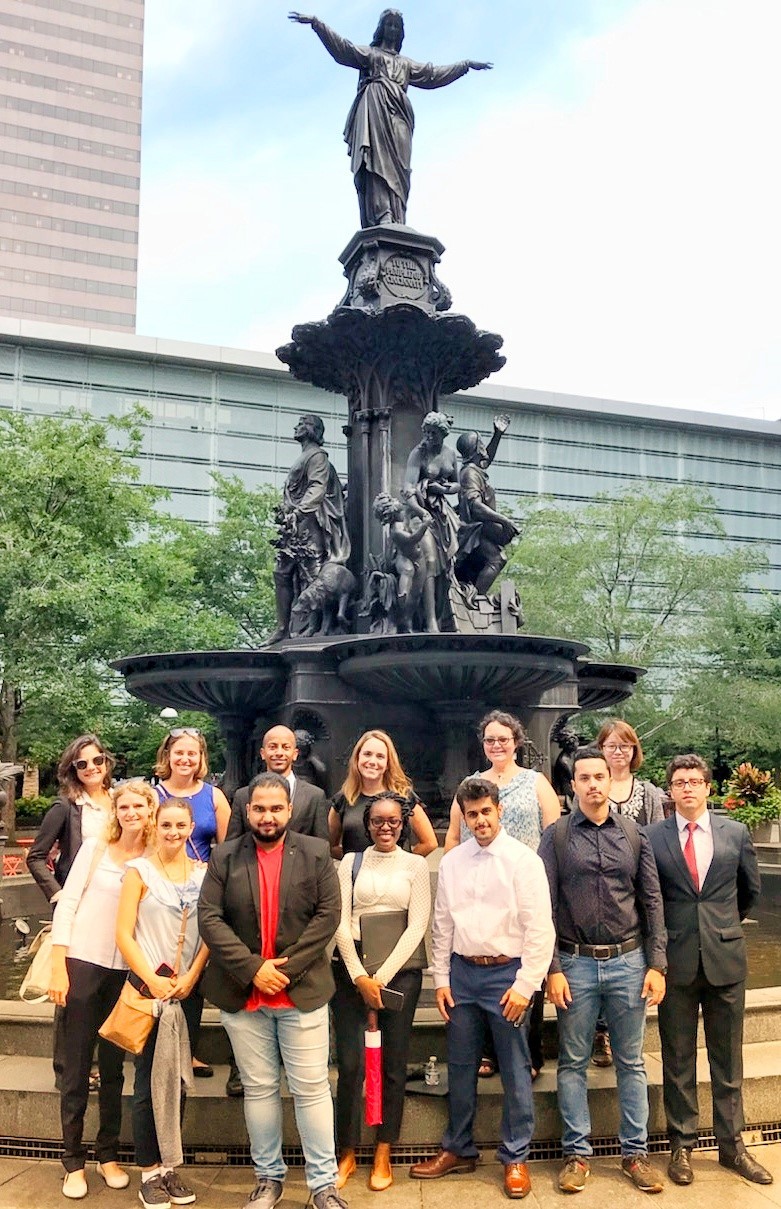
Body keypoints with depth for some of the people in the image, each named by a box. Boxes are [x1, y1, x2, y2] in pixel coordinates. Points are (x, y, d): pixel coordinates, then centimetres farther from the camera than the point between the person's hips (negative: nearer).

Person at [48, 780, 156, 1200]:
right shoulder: (95, 848, -3)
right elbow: (67, 904, -4)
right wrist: (58, 967, -9)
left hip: (127, 972, 2)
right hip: (83, 964, -2)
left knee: (113, 1068, 11)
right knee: (76, 1068, 4)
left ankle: (108, 1155, 25)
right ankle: (73, 1161, 18)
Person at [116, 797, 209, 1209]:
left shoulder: (204, 873, 5)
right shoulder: (139, 870, -3)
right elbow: (123, 933, -6)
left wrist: (191, 977, -8)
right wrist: (152, 980, -12)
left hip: (188, 987, 3)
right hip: (150, 986, -3)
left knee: (178, 1079, 10)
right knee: (149, 1079, 1)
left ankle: (170, 1166, 20)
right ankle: (149, 1172, 12)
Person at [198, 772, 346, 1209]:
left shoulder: (316, 853, 0)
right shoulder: (224, 857, 2)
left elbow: (328, 914, -5)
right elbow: (210, 918, -4)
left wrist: (287, 968, -13)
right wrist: (252, 968, -13)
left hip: (302, 992, -1)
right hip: (243, 995, 1)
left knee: (312, 1088, 4)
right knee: (259, 1088, 12)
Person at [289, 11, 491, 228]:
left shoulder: (406, 64, 37)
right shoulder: (368, 53, 25)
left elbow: (433, 74, 39)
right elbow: (342, 48, 12)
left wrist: (466, 64, 41)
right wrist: (315, 23, 0)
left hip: (397, 112, 4)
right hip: (374, 106, -4)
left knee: (397, 165, -15)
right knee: (377, 159, -25)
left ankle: (396, 222, -29)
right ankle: (382, 215, -42)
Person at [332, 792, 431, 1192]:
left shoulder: (416, 865, 5)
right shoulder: (351, 862, 7)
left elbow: (417, 926, -2)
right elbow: (341, 922, 1)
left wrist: (382, 977, -9)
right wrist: (360, 977, -9)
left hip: (400, 970, 0)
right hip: (352, 968, 0)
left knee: (393, 1064, 5)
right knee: (350, 1064, -2)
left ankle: (383, 1156, 18)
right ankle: (347, 1153, 13)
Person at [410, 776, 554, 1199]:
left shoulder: (523, 860, -8)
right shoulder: (452, 862, 4)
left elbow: (539, 929, -9)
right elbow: (442, 925, 9)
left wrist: (524, 985, -12)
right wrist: (441, 979, 6)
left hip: (506, 973, -4)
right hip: (462, 972, 4)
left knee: (515, 1070, 6)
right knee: (459, 1067, 14)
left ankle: (515, 1157, 22)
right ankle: (458, 1149, 31)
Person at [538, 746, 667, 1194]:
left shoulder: (634, 834, 3)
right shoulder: (557, 836, -2)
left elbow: (652, 902, 5)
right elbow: (545, 907, -3)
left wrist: (657, 964, 0)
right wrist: (552, 969, -7)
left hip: (628, 961, 1)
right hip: (576, 963, -1)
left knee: (631, 1062, 10)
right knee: (573, 1062, 7)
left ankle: (635, 1153, 22)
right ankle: (578, 1153, 20)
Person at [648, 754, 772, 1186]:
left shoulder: (735, 833, 2)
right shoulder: (652, 837, -3)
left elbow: (750, 891, 16)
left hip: (726, 957, 2)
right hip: (677, 960, -1)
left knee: (728, 1058, 12)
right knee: (678, 1060, 8)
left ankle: (732, 1145, 24)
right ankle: (681, 1146, 20)